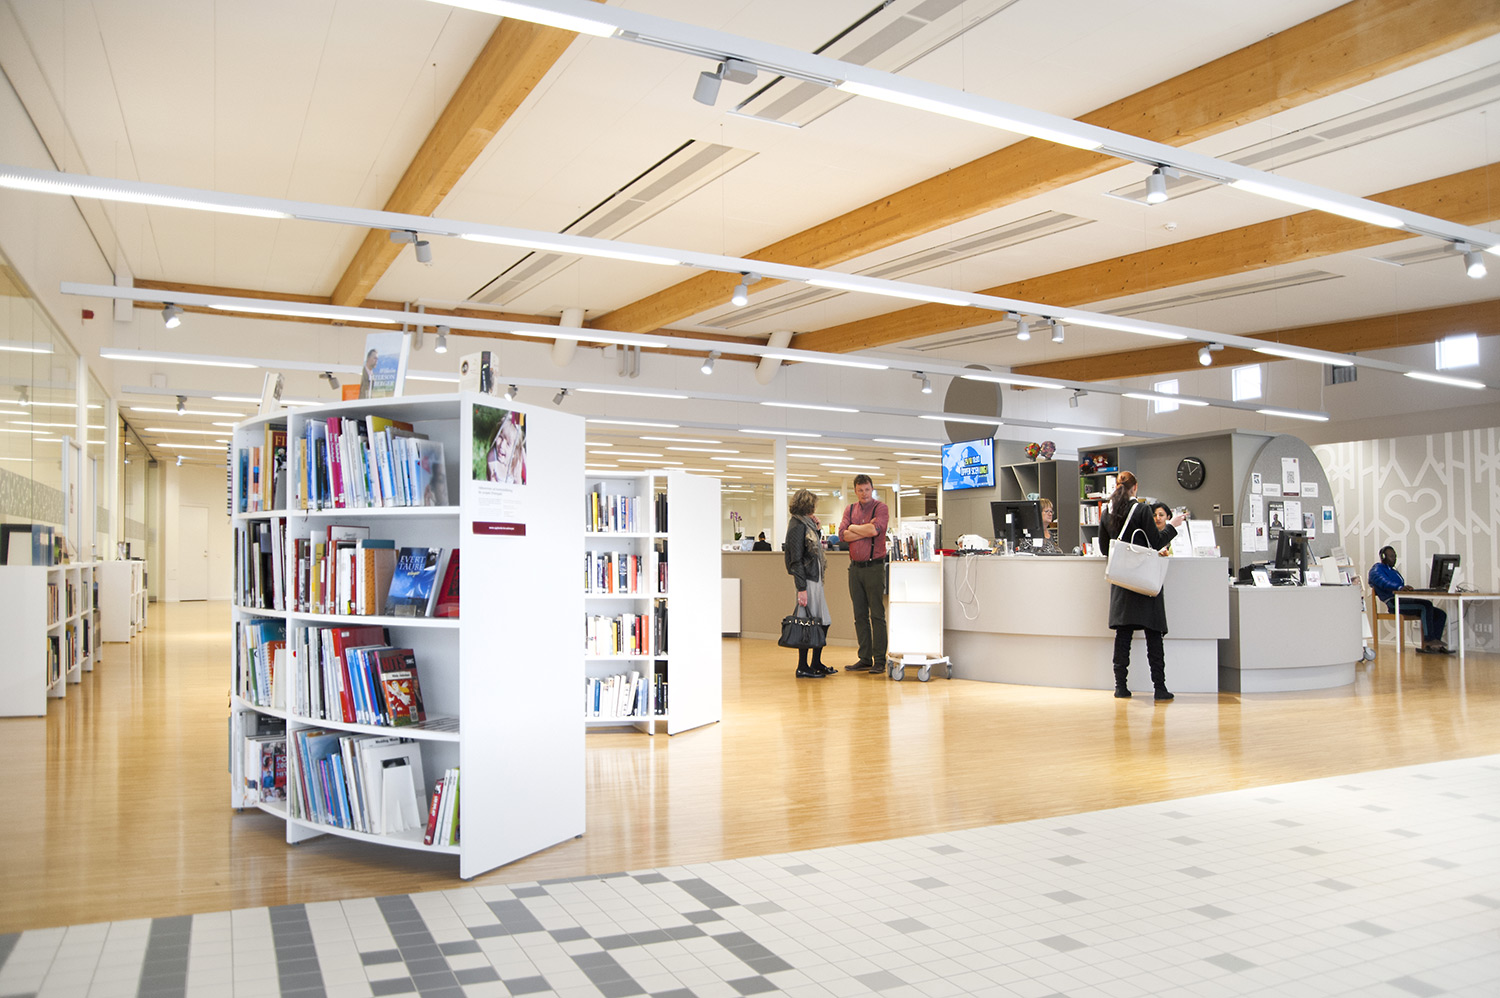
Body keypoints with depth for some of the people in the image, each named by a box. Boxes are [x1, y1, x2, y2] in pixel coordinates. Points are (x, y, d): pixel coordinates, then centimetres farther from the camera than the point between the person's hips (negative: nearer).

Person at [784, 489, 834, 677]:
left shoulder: (804, 524, 15)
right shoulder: (797, 526, -13)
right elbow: (796, 560, -17)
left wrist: (816, 528, 12)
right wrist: (801, 588, -20)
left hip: (815, 579, 10)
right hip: (807, 581, -10)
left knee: (822, 622, 13)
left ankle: (816, 664, 23)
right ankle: (802, 667, 4)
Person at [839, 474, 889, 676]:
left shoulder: (880, 508, -2)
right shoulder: (850, 509, 13)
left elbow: (876, 529, -19)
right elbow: (842, 534, -1)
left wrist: (854, 528, -4)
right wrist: (866, 531, -9)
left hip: (874, 566, -5)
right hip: (855, 567, 5)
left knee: (877, 615, -4)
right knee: (860, 615, 9)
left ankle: (879, 661, 0)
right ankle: (865, 659, 15)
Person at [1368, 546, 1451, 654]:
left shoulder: (1393, 571, 34)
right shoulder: (1377, 568, 4)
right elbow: (1383, 581, -19)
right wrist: (1400, 587, -36)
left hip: (1403, 601, 9)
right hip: (1393, 603, -9)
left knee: (1440, 614, -4)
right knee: (1426, 605, -29)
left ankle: (1431, 645, -15)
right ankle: (1429, 640, -28)